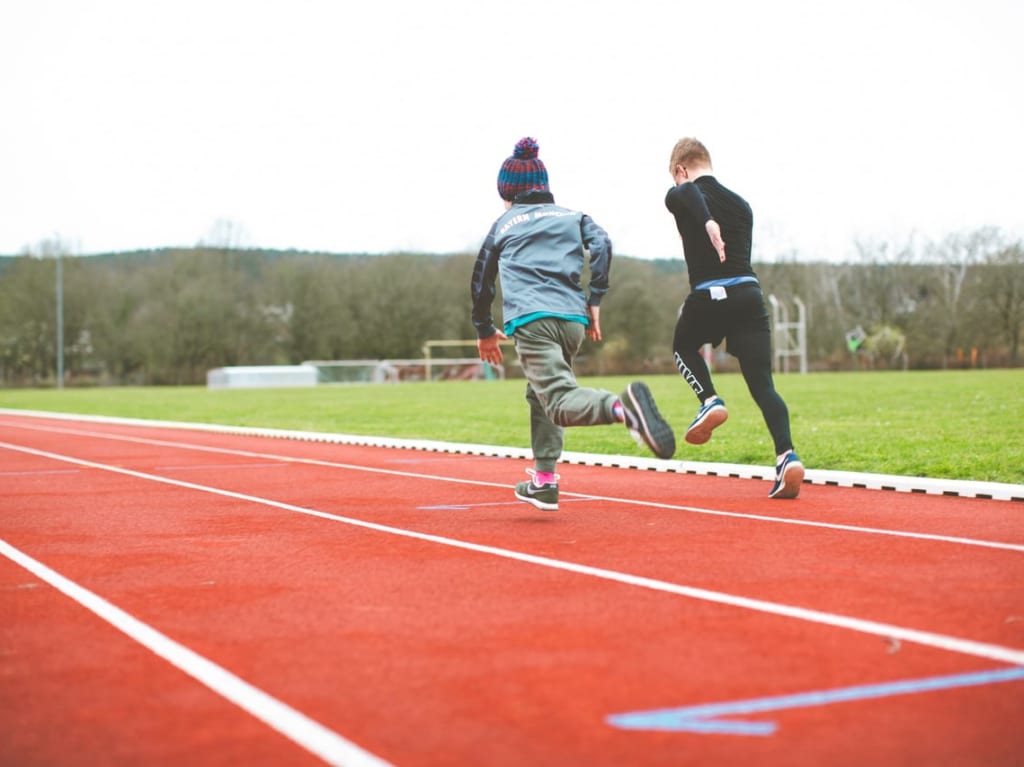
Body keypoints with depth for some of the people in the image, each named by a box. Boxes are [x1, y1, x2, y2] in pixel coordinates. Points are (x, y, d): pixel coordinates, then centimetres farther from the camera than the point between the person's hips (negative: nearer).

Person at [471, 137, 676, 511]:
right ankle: (544, 481, 24)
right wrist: (594, 301, 5)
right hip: (573, 319, 4)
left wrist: (485, 331, 40)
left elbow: (481, 281, 27)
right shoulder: (573, 216, 23)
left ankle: (623, 406, -49)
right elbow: (601, 245, 4)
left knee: (561, 401, -19)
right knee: (541, 393, 24)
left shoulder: (503, 225, 21)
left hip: (530, 320, -4)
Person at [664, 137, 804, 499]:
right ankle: (787, 455, -17)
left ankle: (710, 401, 6)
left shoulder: (679, 196, 6)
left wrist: (707, 222, -35)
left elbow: (690, 192, -19)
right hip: (749, 291, 3)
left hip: (708, 295, -3)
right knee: (762, 384, 0)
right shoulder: (740, 204, 22)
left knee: (683, 346, 29)